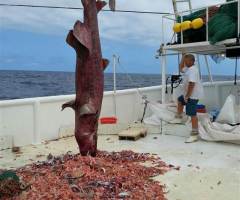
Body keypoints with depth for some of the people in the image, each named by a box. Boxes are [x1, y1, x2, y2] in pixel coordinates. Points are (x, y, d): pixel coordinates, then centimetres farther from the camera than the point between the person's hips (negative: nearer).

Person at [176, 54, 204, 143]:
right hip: (188, 94, 11)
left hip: (193, 95, -11)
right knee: (180, 100, 33)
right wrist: (183, 56, 19)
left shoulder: (192, 70, -22)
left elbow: (191, 84, -30)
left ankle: (195, 135, -7)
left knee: (192, 114, -11)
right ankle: (179, 115, 55)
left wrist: (187, 96, -26)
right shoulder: (188, 69, 10)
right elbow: (181, 69, 28)